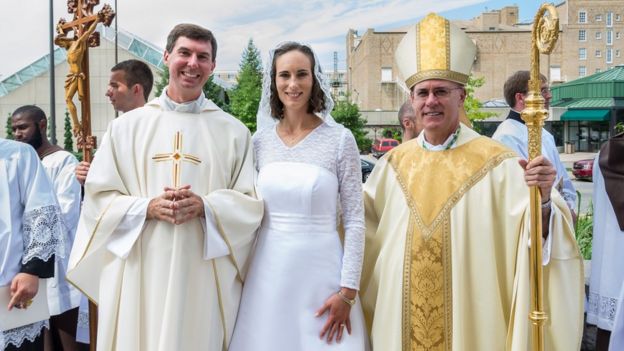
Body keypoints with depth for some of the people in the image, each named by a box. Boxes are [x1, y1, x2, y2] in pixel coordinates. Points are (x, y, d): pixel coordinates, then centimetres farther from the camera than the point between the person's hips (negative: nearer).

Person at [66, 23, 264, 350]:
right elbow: (98, 199, 4)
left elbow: (251, 203, 2)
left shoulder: (233, 131, 4)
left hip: (206, 276, 0)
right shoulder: (126, 125, 6)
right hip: (138, 273, 1)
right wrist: (148, 207, -13)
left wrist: (205, 206, -15)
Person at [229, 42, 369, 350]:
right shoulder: (260, 140, 2)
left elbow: (354, 220, -6)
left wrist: (348, 291, -9)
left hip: (320, 271, -3)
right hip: (268, 272, 3)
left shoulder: (340, 139, -7)